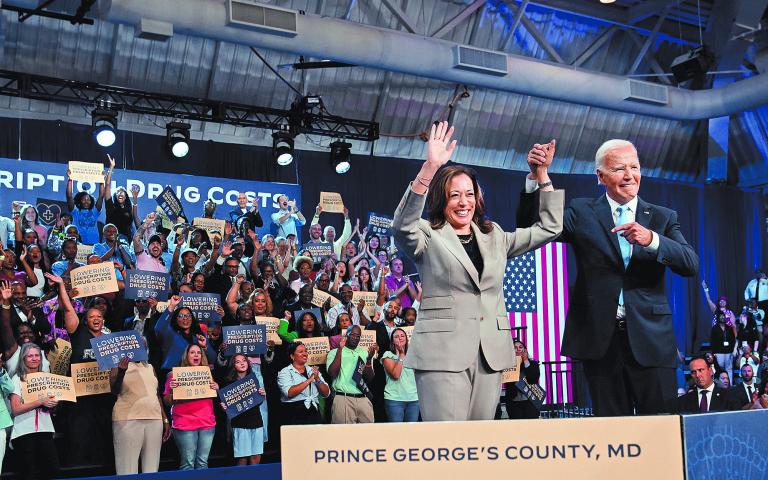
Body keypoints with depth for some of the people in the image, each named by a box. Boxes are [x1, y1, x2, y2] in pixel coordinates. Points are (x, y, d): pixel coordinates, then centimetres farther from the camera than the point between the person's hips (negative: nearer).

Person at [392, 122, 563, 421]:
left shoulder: (494, 238, 18)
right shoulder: (429, 237, 3)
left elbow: (549, 228, 20)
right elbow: (402, 227, -20)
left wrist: (543, 175, 12)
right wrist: (429, 169, -29)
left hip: (490, 354, 5)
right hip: (443, 353, -5)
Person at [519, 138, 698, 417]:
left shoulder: (663, 217, 10)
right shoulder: (582, 213, 6)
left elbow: (691, 265, -3)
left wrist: (651, 240, -21)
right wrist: (537, 175, -16)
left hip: (651, 340, 1)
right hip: (600, 340, -1)